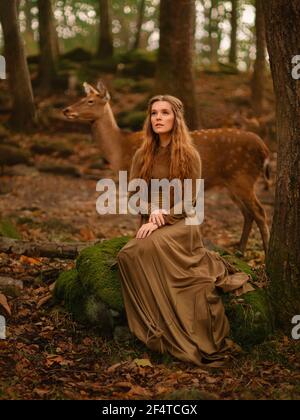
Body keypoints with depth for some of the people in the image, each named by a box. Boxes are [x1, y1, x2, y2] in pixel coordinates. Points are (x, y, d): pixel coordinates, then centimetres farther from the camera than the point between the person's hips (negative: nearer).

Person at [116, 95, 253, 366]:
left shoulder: (189, 155, -2)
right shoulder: (143, 155, 11)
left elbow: (189, 199, -7)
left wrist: (161, 220, -18)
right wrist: (152, 208, -12)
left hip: (181, 223, -4)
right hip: (151, 224, 4)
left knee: (151, 246, -36)